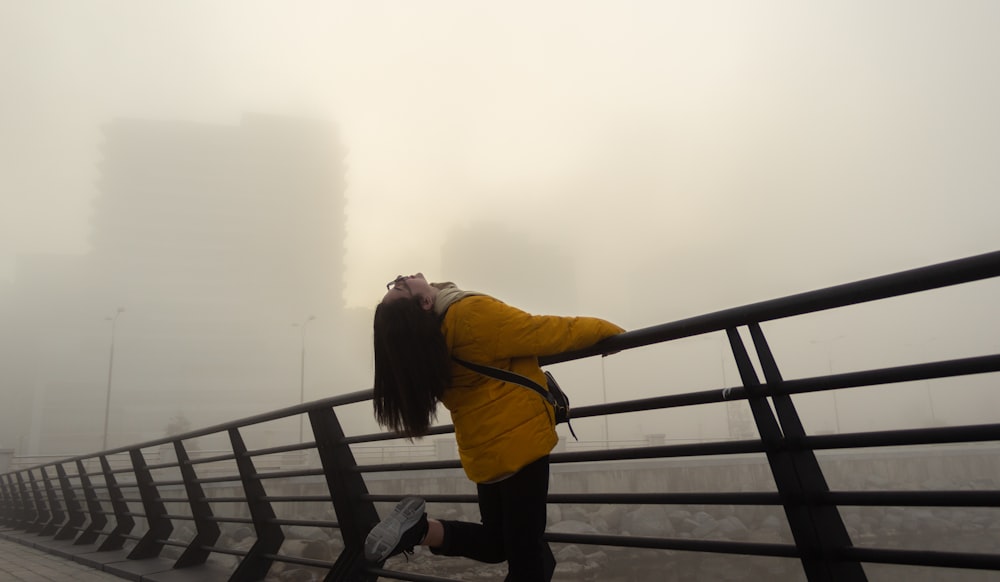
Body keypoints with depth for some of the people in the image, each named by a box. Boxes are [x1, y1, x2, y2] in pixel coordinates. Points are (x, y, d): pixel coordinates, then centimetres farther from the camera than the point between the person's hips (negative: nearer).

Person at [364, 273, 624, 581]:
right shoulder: (473, 313, -23)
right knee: (526, 551, 5)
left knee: (496, 541, 21)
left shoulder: (424, 346, 0)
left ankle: (420, 529, -1)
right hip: (517, 440, -7)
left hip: (483, 451, 7)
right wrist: (610, 331, -1)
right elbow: (549, 332, -16)